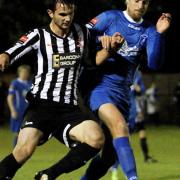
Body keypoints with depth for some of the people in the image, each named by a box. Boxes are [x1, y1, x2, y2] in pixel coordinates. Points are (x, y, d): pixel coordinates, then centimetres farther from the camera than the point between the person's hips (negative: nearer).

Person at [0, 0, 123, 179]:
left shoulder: (82, 33, 10)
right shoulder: (39, 36, -2)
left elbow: (91, 61, 24)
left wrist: (109, 48, 5)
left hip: (69, 109, 4)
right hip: (41, 104, -4)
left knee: (96, 138, -23)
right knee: (24, 151, -27)